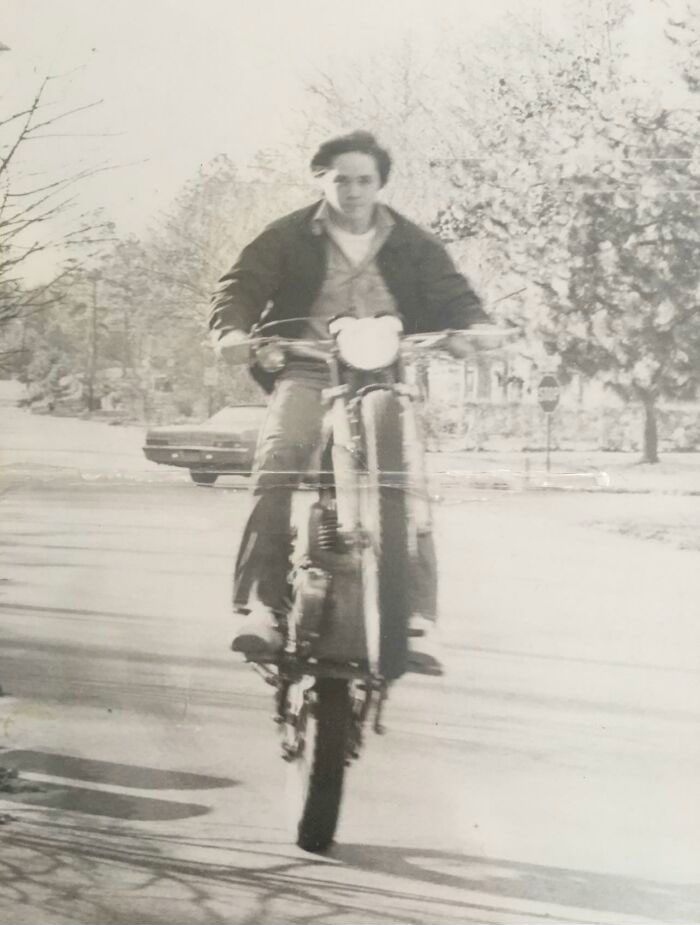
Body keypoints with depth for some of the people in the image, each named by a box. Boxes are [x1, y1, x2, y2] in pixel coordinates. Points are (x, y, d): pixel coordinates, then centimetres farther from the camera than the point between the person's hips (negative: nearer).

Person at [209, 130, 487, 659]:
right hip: (309, 375, -1)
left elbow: (452, 294, 8)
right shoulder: (290, 238, 9)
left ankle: (416, 619, -16)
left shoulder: (411, 245, 13)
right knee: (277, 463, -27)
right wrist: (233, 328, -23)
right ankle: (263, 608, -31)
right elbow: (242, 283, 0)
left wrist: (474, 327, -16)